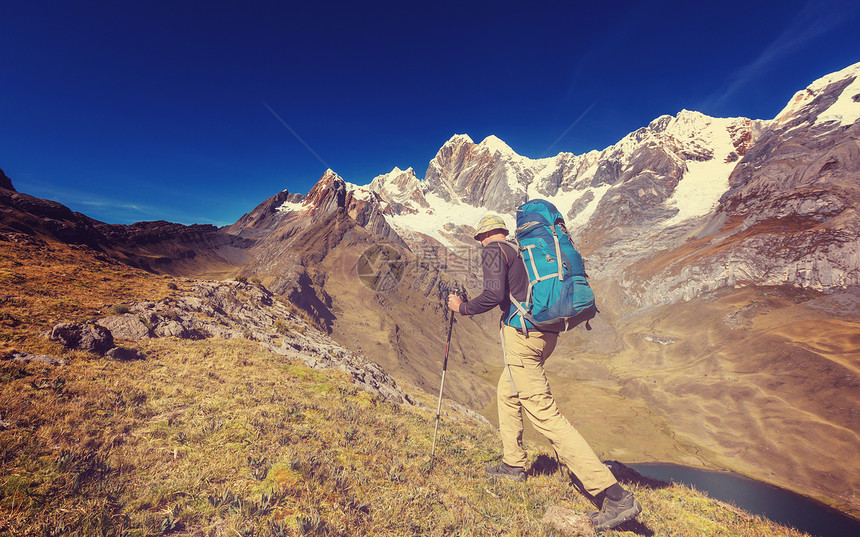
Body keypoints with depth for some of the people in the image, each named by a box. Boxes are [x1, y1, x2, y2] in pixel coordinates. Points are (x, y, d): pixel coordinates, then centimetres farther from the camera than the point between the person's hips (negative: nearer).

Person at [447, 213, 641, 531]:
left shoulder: (493, 250, -4)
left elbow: (493, 295, -17)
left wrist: (462, 307, -2)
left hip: (521, 333, -9)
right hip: (546, 333, 9)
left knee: (544, 414, -6)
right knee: (507, 393, 24)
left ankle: (615, 495, -5)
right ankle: (513, 464, 33)